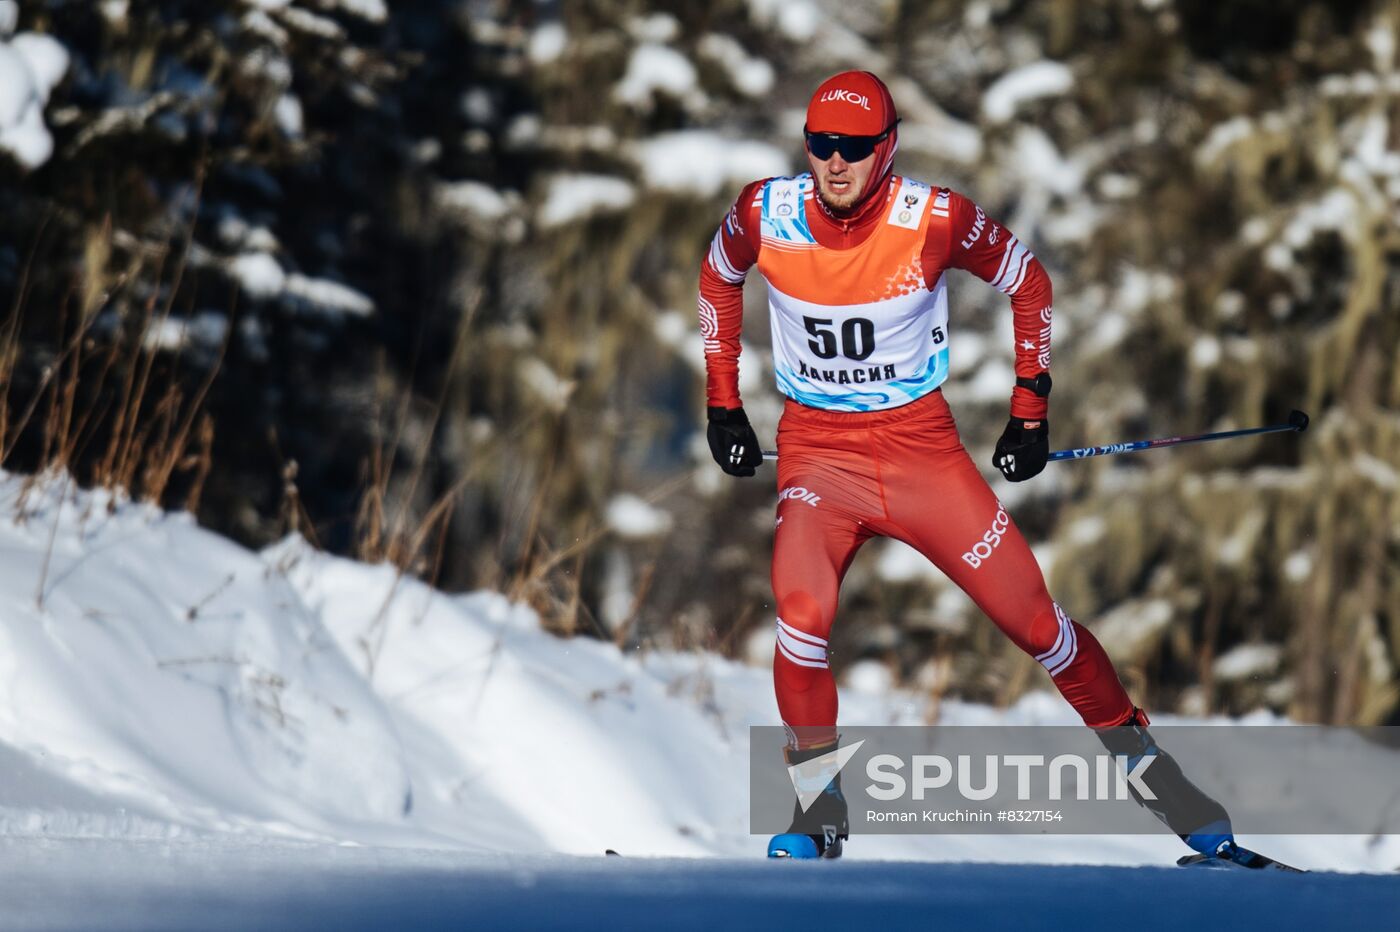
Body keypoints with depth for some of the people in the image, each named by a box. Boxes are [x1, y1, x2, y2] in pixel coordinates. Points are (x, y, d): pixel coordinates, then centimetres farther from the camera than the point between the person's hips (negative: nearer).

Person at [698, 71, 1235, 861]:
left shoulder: (934, 219, -15)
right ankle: (820, 810, -7)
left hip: (920, 441, 0)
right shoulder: (764, 215, -11)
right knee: (802, 615, -25)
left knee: (1035, 619, -1)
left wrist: (1032, 409, 4)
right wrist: (724, 404, 13)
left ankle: (1137, 753, 24)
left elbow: (1029, 282, 3)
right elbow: (719, 281, 13)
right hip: (816, 448, 0)